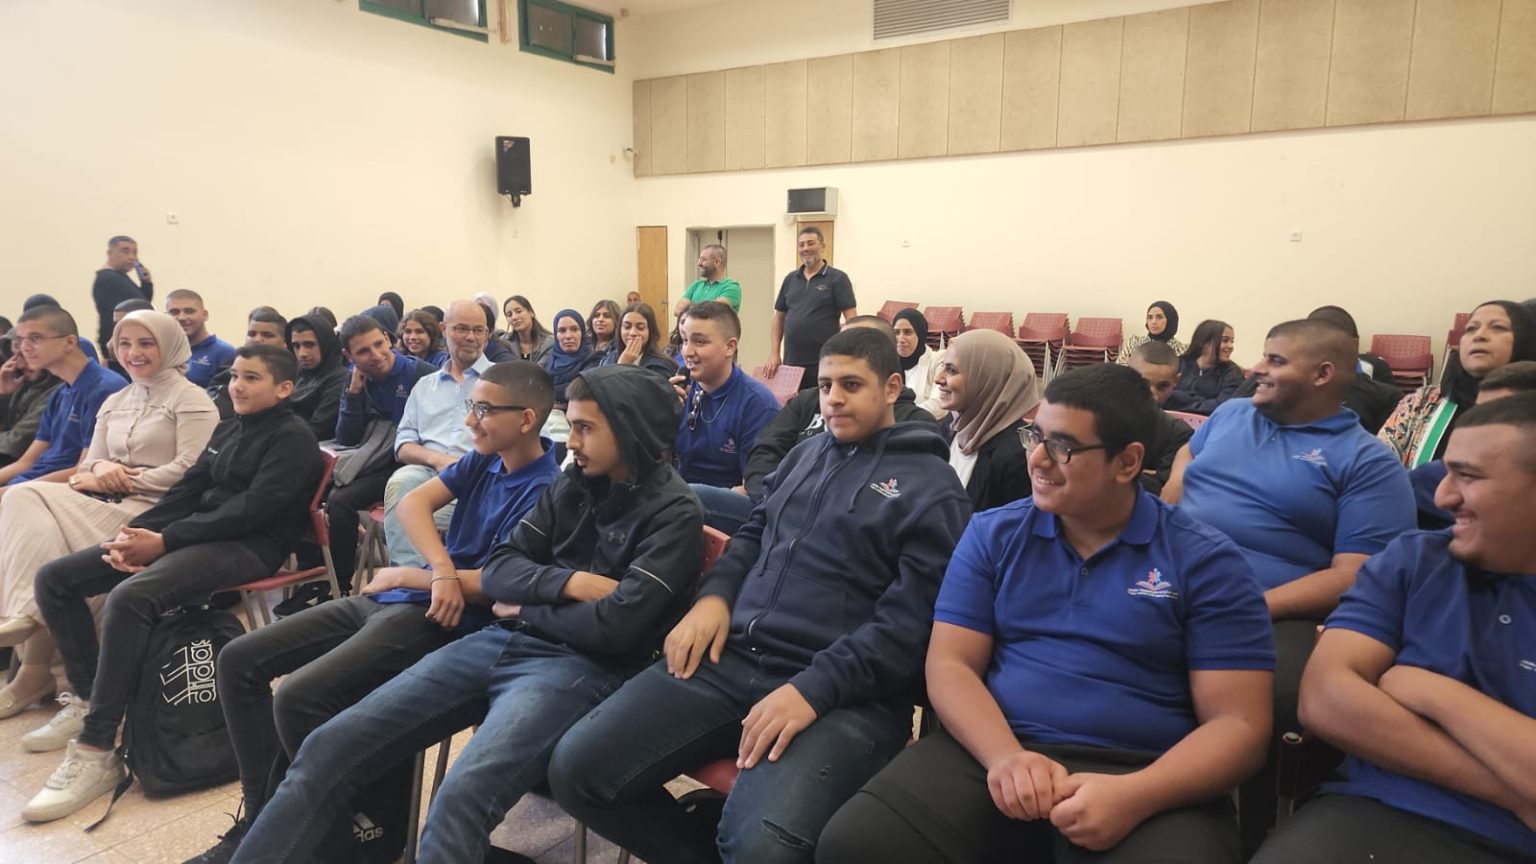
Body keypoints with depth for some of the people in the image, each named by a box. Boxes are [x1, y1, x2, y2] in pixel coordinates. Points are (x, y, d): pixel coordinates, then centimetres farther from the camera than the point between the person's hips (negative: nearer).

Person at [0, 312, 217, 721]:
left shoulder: (191, 400, -1)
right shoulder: (114, 402, 23)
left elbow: (189, 469, -12)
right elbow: (90, 463, 20)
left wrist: (122, 479, -12)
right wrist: (101, 468, -5)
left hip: (151, 508, -7)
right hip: (107, 503, 7)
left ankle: (36, 669, -16)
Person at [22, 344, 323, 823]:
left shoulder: (293, 438, -8)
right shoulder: (227, 430, 20)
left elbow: (251, 509, -18)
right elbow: (188, 490, 15)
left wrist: (164, 541, -19)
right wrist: (136, 531, -4)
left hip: (249, 546, -10)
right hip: (199, 535, 10)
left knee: (128, 598, -34)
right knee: (54, 578, 4)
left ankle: (96, 752, -27)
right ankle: (86, 699, 14)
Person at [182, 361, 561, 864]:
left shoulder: (545, 490, -14)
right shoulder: (484, 460, 11)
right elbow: (412, 503, -1)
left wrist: (406, 576, -8)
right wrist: (442, 573, -20)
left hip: (439, 616, -9)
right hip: (390, 597, 9)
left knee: (299, 695, -26)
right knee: (239, 660, 4)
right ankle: (262, 814, 10)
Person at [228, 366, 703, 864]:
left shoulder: (673, 514, -7)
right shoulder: (572, 486, 13)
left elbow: (616, 627, -17)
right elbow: (496, 571, 9)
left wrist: (528, 607, -2)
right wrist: (567, 583, -9)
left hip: (578, 666, -7)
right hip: (502, 643, 7)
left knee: (461, 798, -33)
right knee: (328, 747, -5)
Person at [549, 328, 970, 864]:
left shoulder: (931, 487, 1)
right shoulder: (807, 453, 22)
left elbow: (908, 623, -8)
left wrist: (813, 690, -19)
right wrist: (715, 595, 7)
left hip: (844, 691, -6)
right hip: (729, 656, 6)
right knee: (577, 770, -9)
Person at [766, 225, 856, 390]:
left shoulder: (837, 278, -2)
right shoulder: (790, 279, 12)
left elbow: (852, 320, -7)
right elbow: (779, 318, 15)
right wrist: (774, 354, 5)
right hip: (791, 362, 5)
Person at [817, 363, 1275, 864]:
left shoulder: (1207, 563, 1)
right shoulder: (992, 535, 8)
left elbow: (1238, 723, -3)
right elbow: (950, 664, 2)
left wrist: (1134, 796, -21)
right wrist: (1006, 756, -17)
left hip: (1149, 777, -1)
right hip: (993, 755, 2)